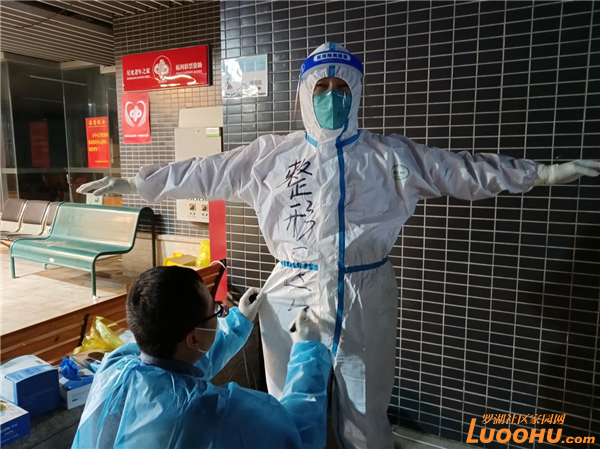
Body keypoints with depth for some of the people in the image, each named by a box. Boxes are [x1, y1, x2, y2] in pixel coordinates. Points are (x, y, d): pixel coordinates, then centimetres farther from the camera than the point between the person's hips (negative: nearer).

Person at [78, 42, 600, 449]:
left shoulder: (389, 155, 2)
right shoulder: (270, 155, 2)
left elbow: (462, 171, 4)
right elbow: (203, 173, 5)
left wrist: (542, 172, 3)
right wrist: (131, 184, 6)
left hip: (366, 300, 0)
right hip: (293, 297, 1)